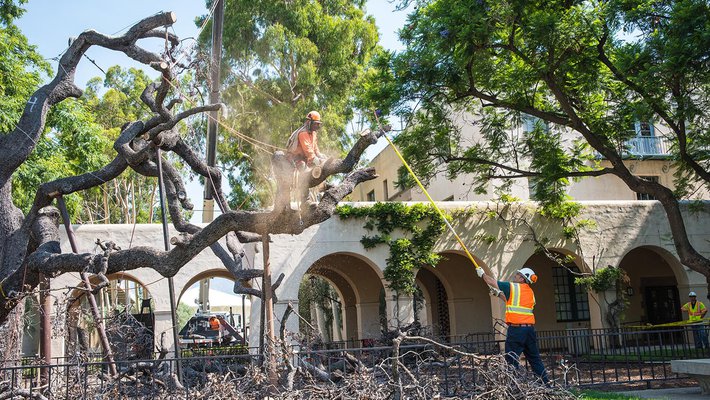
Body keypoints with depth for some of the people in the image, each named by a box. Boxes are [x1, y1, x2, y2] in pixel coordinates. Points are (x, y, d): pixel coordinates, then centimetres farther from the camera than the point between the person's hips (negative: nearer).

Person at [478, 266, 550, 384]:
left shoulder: (513, 287, -4)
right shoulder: (530, 292, 16)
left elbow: (492, 282, 7)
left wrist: (482, 274, 23)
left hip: (516, 329, -7)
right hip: (530, 329, 7)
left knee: (512, 361, -3)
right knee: (535, 358, 13)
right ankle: (547, 383, 14)